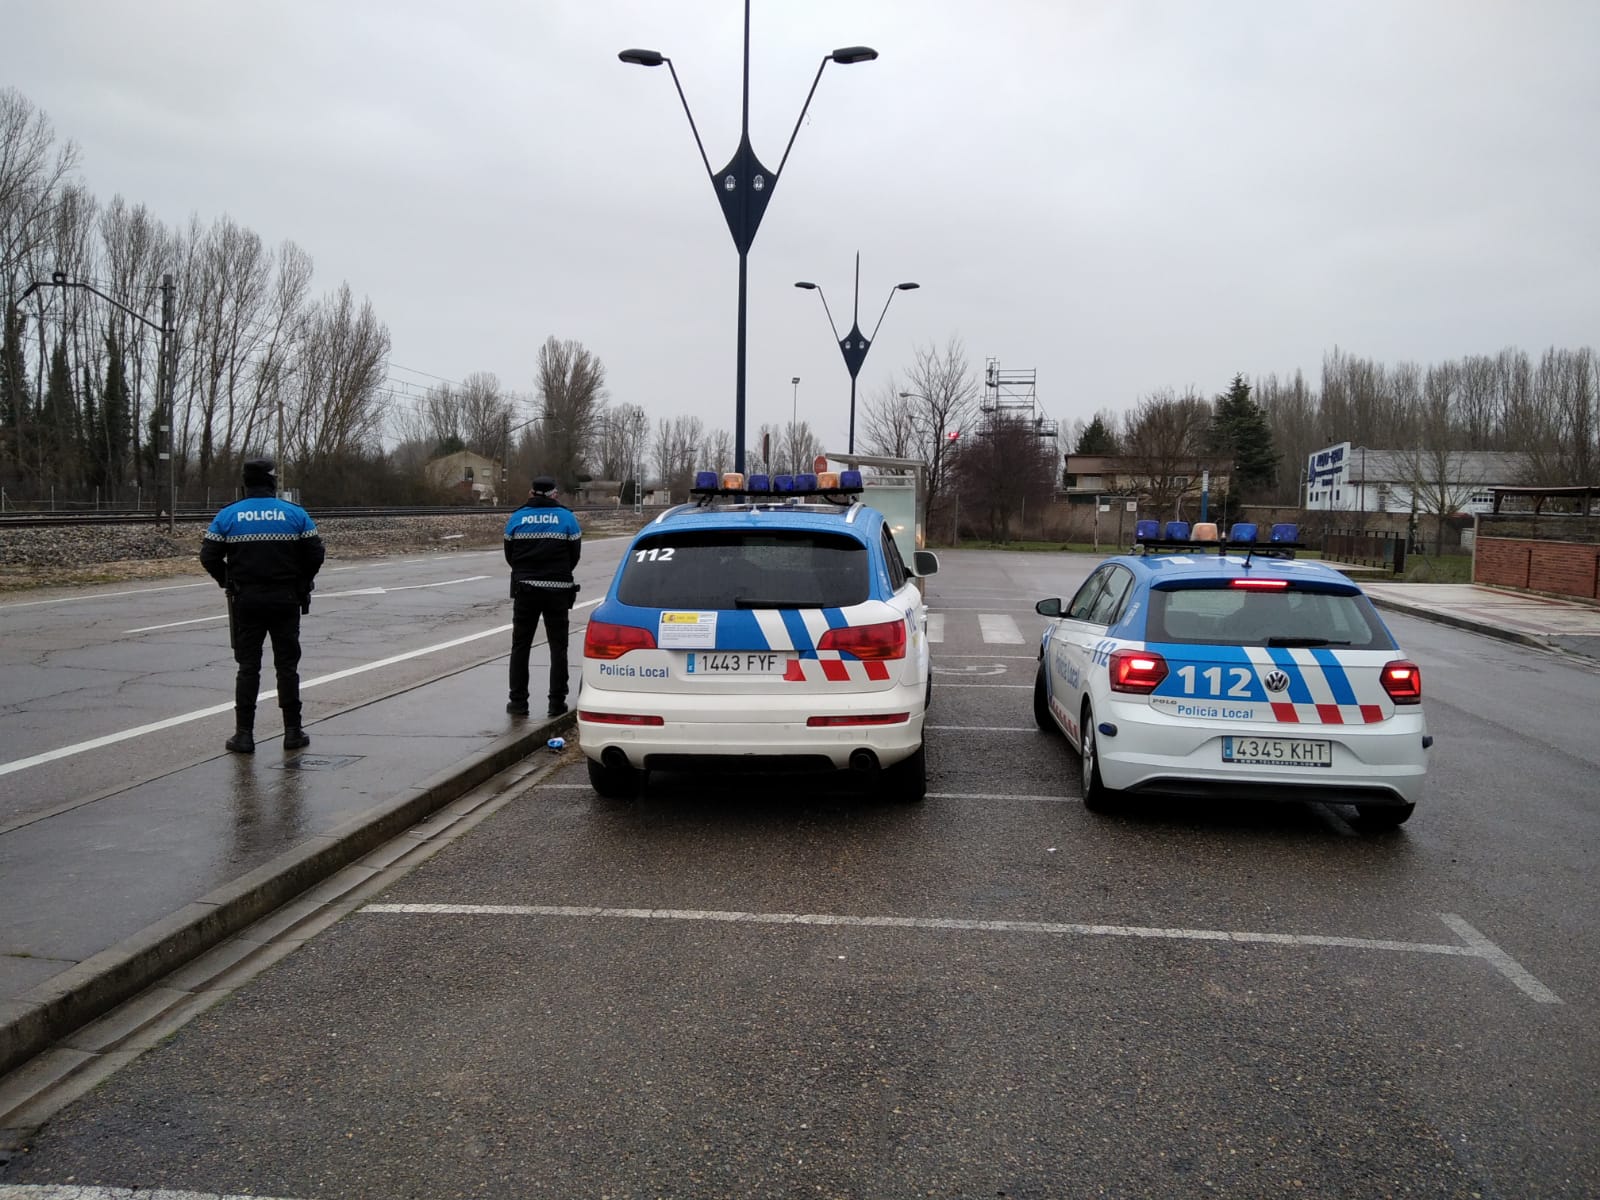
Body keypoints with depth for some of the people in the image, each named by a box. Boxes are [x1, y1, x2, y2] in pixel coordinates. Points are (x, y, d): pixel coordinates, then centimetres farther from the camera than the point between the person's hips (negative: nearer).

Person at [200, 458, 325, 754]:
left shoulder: (228, 516, -1)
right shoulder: (295, 514, -3)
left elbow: (209, 556, -4)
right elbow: (315, 554, -5)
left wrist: (228, 582, 12)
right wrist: (301, 582, 11)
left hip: (246, 600, 1)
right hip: (286, 599, 0)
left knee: (248, 666, 7)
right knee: (287, 665, 7)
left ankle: (244, 734, 5)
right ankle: (292, 731, 9)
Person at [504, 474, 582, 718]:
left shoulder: (517, 518, 1)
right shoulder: (567, 518, -2)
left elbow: (509, 556, 7)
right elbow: (575, 554, 3)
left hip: (525, 589, 1)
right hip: (558, 589, -1)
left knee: (520, 646, 9)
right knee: (558, 647, 6)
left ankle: (518, 702, 7)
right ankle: (557, 702, 5)